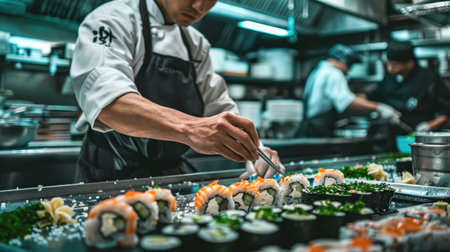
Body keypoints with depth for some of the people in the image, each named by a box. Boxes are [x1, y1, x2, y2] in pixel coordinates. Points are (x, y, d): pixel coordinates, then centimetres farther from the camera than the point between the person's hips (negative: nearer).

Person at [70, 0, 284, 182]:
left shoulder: (196, 44, 11)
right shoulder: (113, 19, -12)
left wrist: (252, 150, -8)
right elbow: (107, 102, -31)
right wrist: (189, 129, -46)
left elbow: (219, 109, 12)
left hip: (172, 175, 5)